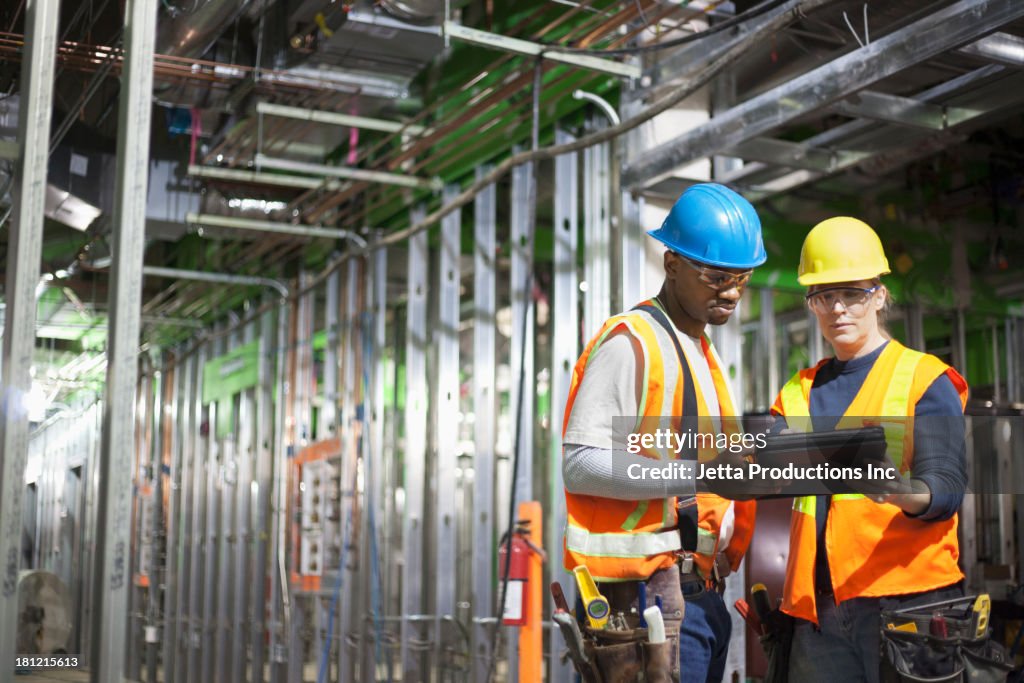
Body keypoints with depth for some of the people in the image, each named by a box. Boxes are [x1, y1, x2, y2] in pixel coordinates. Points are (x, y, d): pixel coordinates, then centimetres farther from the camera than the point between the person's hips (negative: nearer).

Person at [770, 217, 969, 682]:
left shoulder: (924, 379, 2)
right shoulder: (798, 391, 16)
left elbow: (947, 488, -9)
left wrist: (899, 492, -31)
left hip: (906, 596, -4)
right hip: (818, 606, 4)